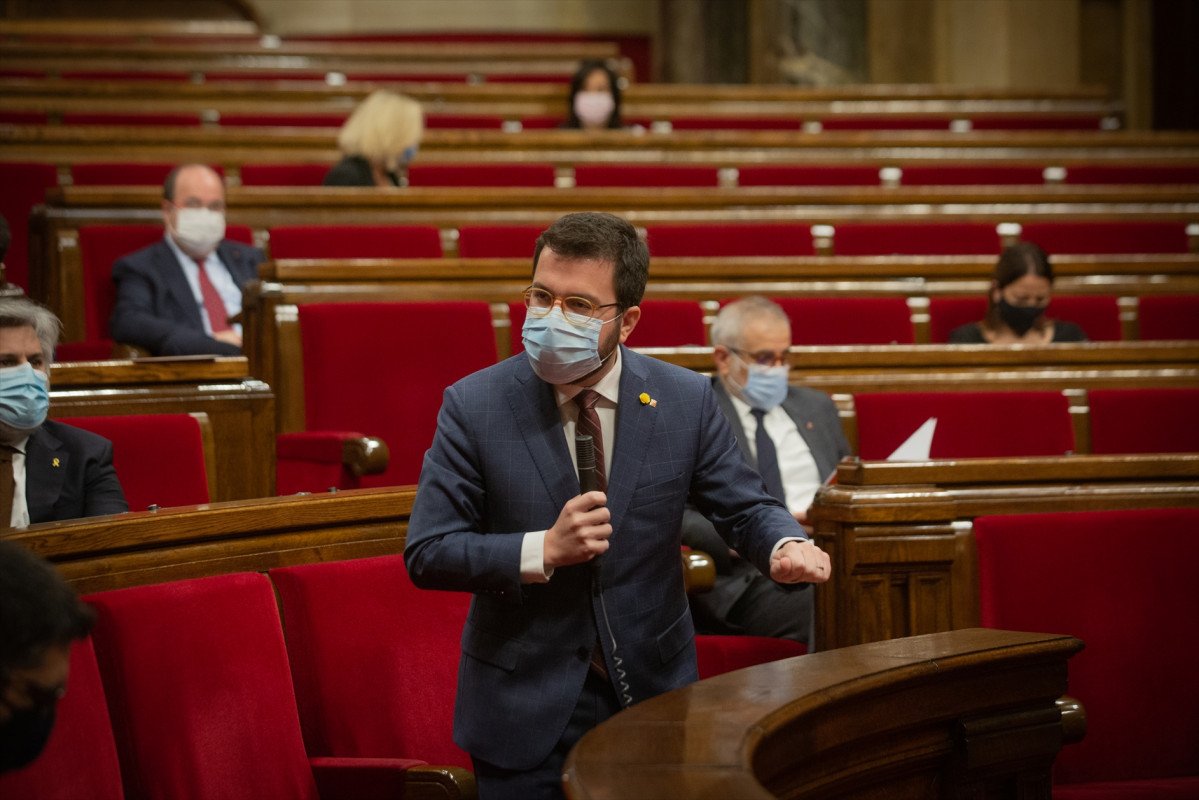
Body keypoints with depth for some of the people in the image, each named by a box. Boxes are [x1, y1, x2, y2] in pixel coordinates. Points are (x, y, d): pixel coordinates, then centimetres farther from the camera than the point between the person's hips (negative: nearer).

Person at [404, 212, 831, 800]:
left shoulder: (685, 400, -5)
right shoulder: (473, 406, -9)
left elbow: (744, 508, 1)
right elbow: (426, 554, -11)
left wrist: (786, 546, -23)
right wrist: (544, 550, -24)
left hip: (652, 691, 2)